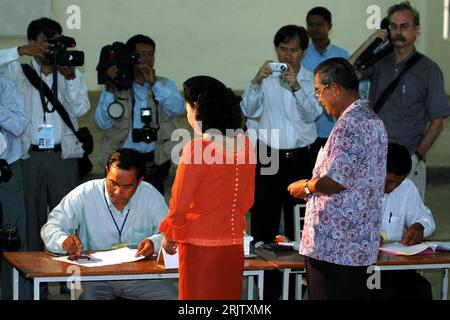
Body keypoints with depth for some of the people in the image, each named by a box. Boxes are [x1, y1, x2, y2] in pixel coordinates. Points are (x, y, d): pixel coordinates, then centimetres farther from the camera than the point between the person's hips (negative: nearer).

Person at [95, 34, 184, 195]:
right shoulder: (116, 87, 6)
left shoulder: (165, 85, 11)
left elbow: (177, 109, -9)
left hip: (154, 162, 1)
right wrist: (110, 88, -13)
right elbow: (103, 123, -6)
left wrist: (154, 82, -17)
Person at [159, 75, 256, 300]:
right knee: (227, 295, 15)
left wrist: (169, 237, 5)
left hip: (200, 247, -5)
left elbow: (179, 205, -10)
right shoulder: (244, 144, 1)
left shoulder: (197, 148, -16)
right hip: (233, 244, 6)